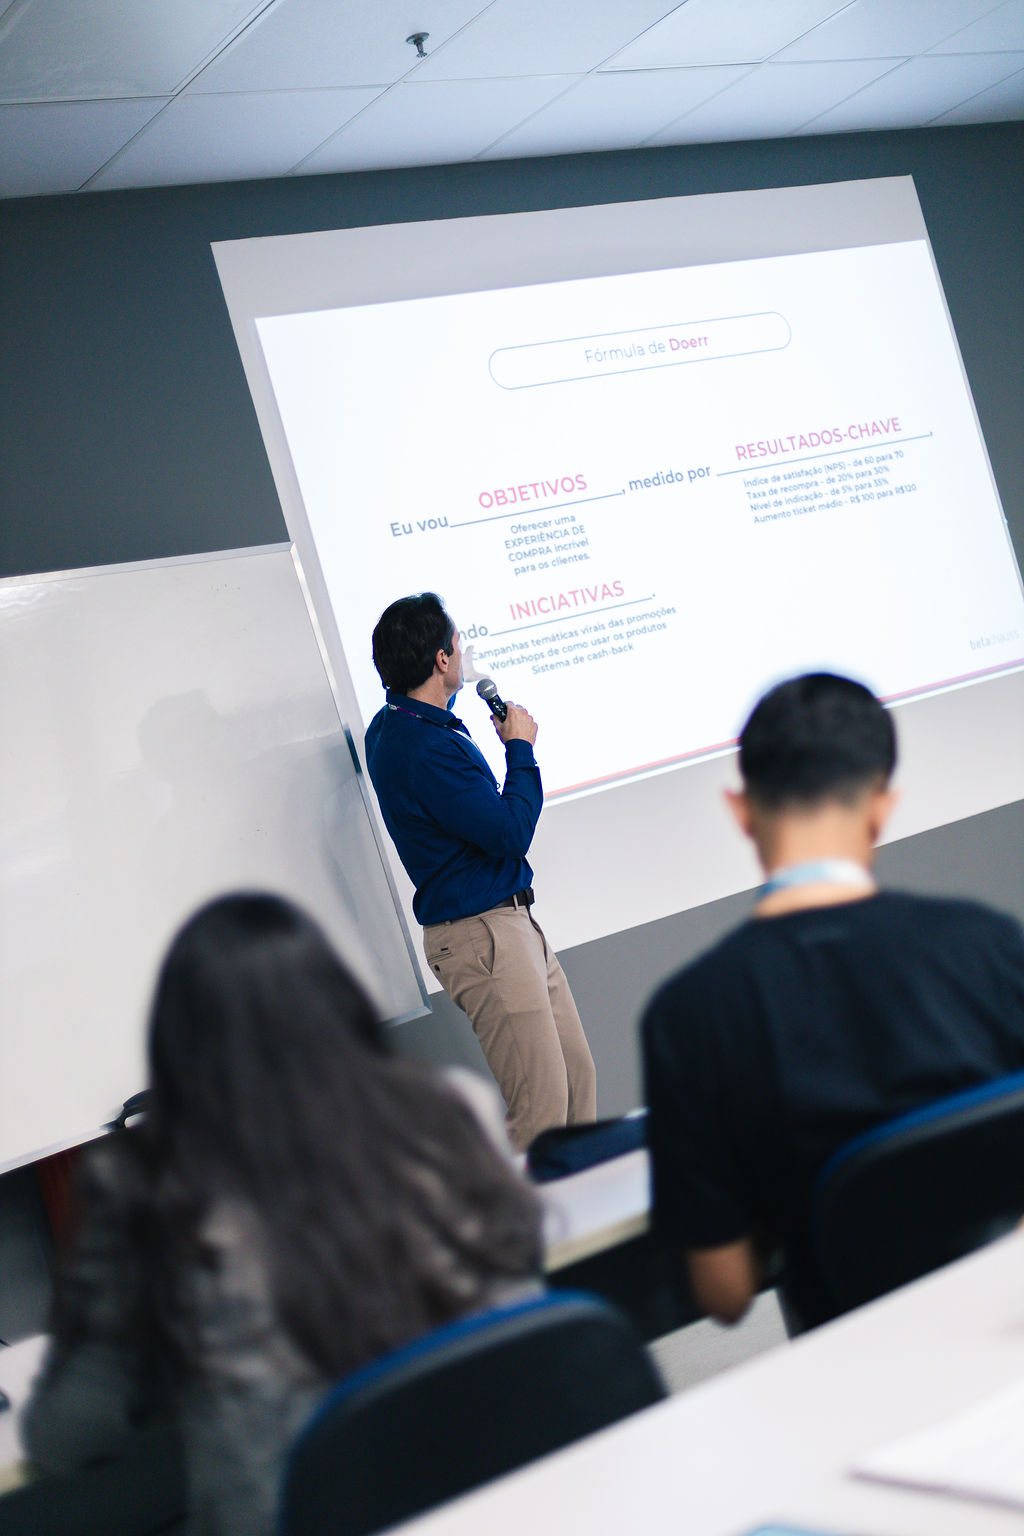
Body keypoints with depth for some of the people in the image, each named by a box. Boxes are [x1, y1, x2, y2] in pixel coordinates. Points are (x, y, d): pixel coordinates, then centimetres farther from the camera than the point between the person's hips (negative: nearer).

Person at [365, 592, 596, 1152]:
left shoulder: (393, 727, 11)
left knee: (577, 1077, 13)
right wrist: (520, 747, -9)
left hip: (511, 922, 11)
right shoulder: (425, 748, -22)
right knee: (540, 1108, -9)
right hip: (482, 934, -11)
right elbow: (510, 833, -21)